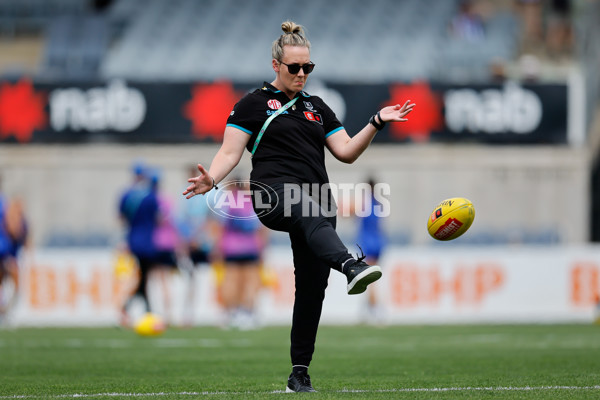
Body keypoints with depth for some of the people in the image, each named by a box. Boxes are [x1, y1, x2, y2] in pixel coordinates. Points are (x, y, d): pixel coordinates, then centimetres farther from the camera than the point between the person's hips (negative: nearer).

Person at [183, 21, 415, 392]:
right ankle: (352, 267, -70)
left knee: (312, 285, 0)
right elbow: (230, 152, 0)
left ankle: (300, 373, 7)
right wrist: (211, 178, -19)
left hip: (315, 201, 6)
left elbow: (347, 152, 16)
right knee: (313, 216, -40)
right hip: (274, 194, -6)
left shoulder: (317, 107, 22)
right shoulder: (254, 104, 7)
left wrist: (377, 123, 3)